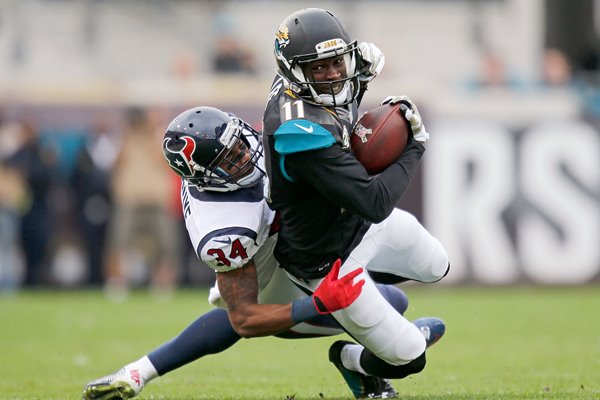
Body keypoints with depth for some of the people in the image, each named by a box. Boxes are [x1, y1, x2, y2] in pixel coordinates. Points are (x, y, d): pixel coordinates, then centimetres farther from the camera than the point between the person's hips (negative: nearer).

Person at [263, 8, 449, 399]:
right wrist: (414, 148, -25)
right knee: (409, 357, 3)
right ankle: (353, 361, 32)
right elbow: (376, 203, -39)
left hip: (361, 221, 9)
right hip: (331, 260, -9)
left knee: (435, 267, 29)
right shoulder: (303, 134, -41)